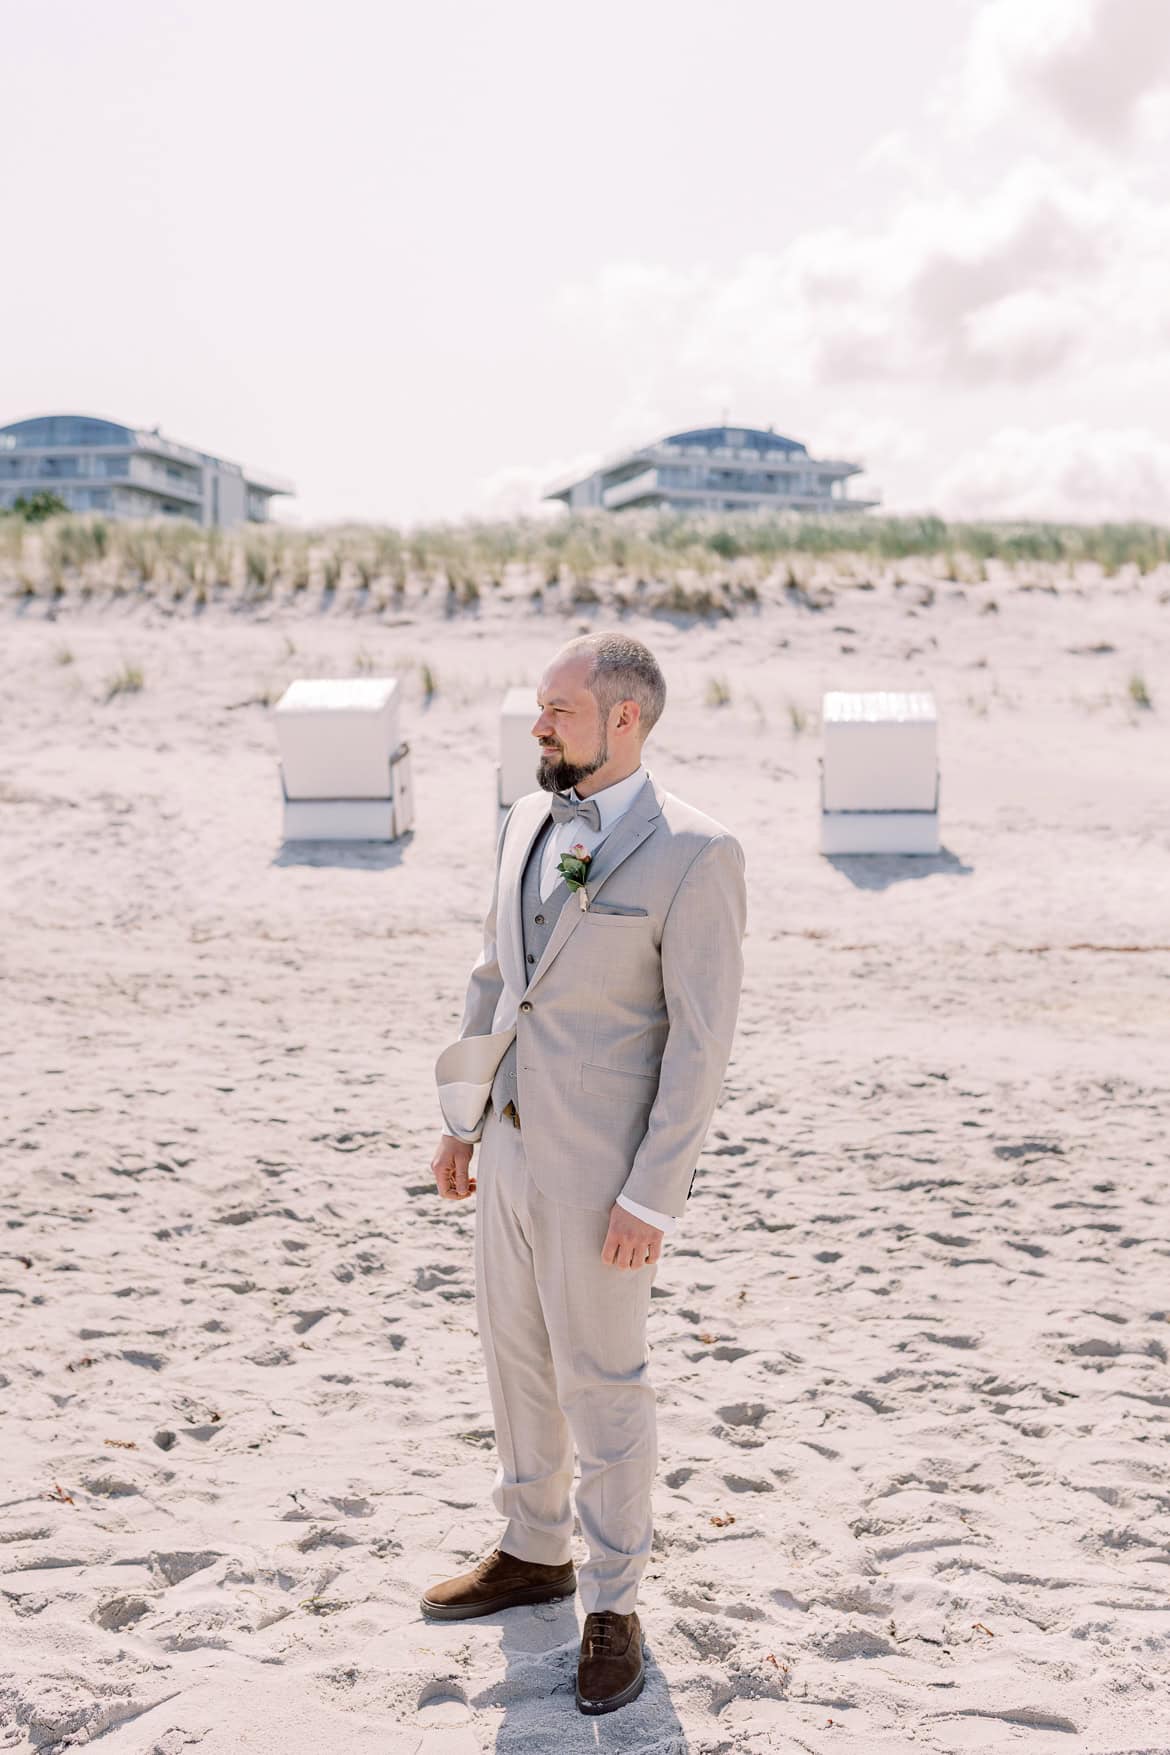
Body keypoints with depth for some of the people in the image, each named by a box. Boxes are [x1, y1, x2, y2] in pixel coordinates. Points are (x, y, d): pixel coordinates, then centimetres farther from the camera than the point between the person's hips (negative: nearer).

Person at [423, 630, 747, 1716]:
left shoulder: (692, 853, -17)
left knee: (600, 1383, 5)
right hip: (511, 1141, 7)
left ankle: (612, 1605, 23)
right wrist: (461, 1121, 14)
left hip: (602, 1166, -7)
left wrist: (652, 1198, -18)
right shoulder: (529, 819, 6)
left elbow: (703, 1039, -17)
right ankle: (534, 1553, 38)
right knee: (516, 1355, 19)